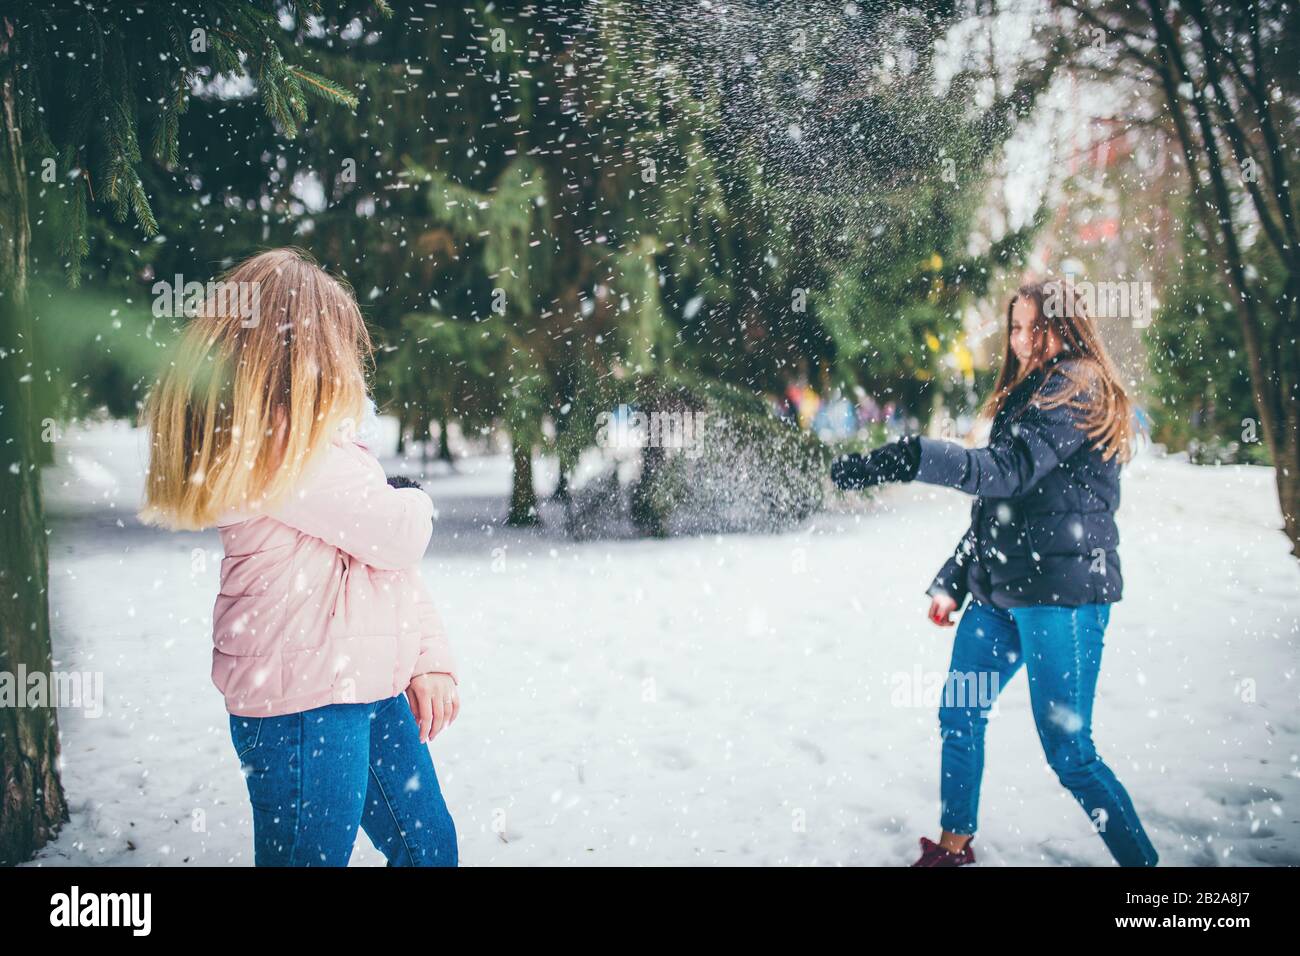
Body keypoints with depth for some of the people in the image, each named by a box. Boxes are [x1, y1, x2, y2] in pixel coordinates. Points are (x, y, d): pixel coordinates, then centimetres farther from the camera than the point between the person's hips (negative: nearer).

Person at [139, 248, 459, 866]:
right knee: (312, 855, 4)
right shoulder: (280, 446, -19)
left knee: (429, 846, 17)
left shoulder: (324, 438, 13)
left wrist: (429, 657, 9)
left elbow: (394, 557, 14)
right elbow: (399, 535, -19)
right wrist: (414, 502, 4)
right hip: (304, 703, -10)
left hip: (371, 687, 10)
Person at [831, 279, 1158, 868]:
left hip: (1063, 590, -9)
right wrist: (952, 582, 16)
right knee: (959, 716, 14)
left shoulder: (1078, 388, -10)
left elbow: (1011, 470, -27)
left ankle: (1142, 860, 6)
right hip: (1000, 589, 9)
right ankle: (954, 846, 29)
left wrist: (908, 459, -38)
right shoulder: (1025, 394, 19)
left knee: (1068, 752, -8)